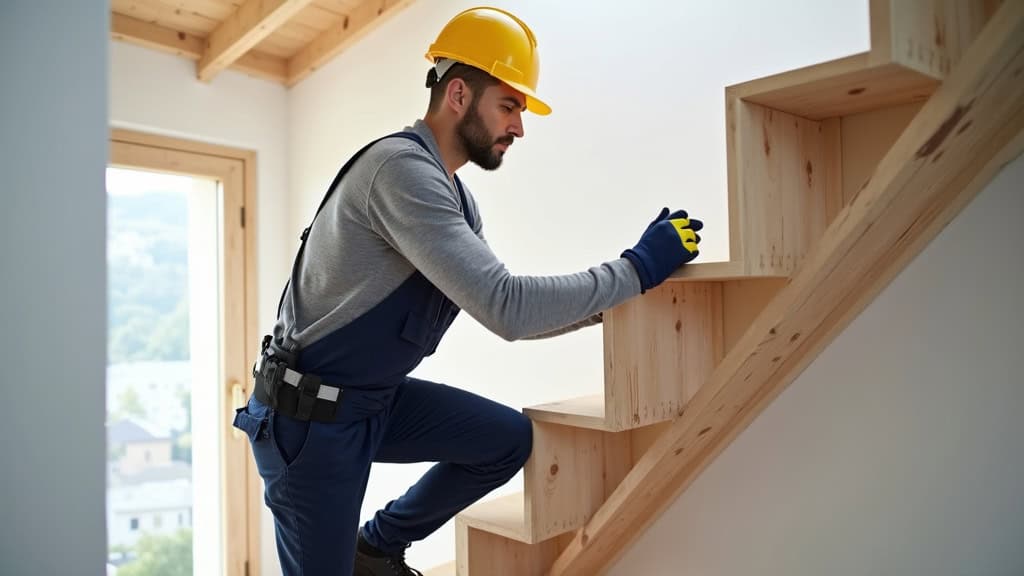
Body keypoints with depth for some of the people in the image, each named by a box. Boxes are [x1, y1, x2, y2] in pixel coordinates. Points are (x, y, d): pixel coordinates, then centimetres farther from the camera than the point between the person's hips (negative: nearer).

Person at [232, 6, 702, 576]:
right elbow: (505, 308, -31)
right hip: (307, 417, -8)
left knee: (510, 439, 3)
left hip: (377, 400, 8)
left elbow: (504, 311, 11)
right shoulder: (401, 168, -24)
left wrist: (605, 308, 1)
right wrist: (636, 268, -23)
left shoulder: (455, 195, 6)